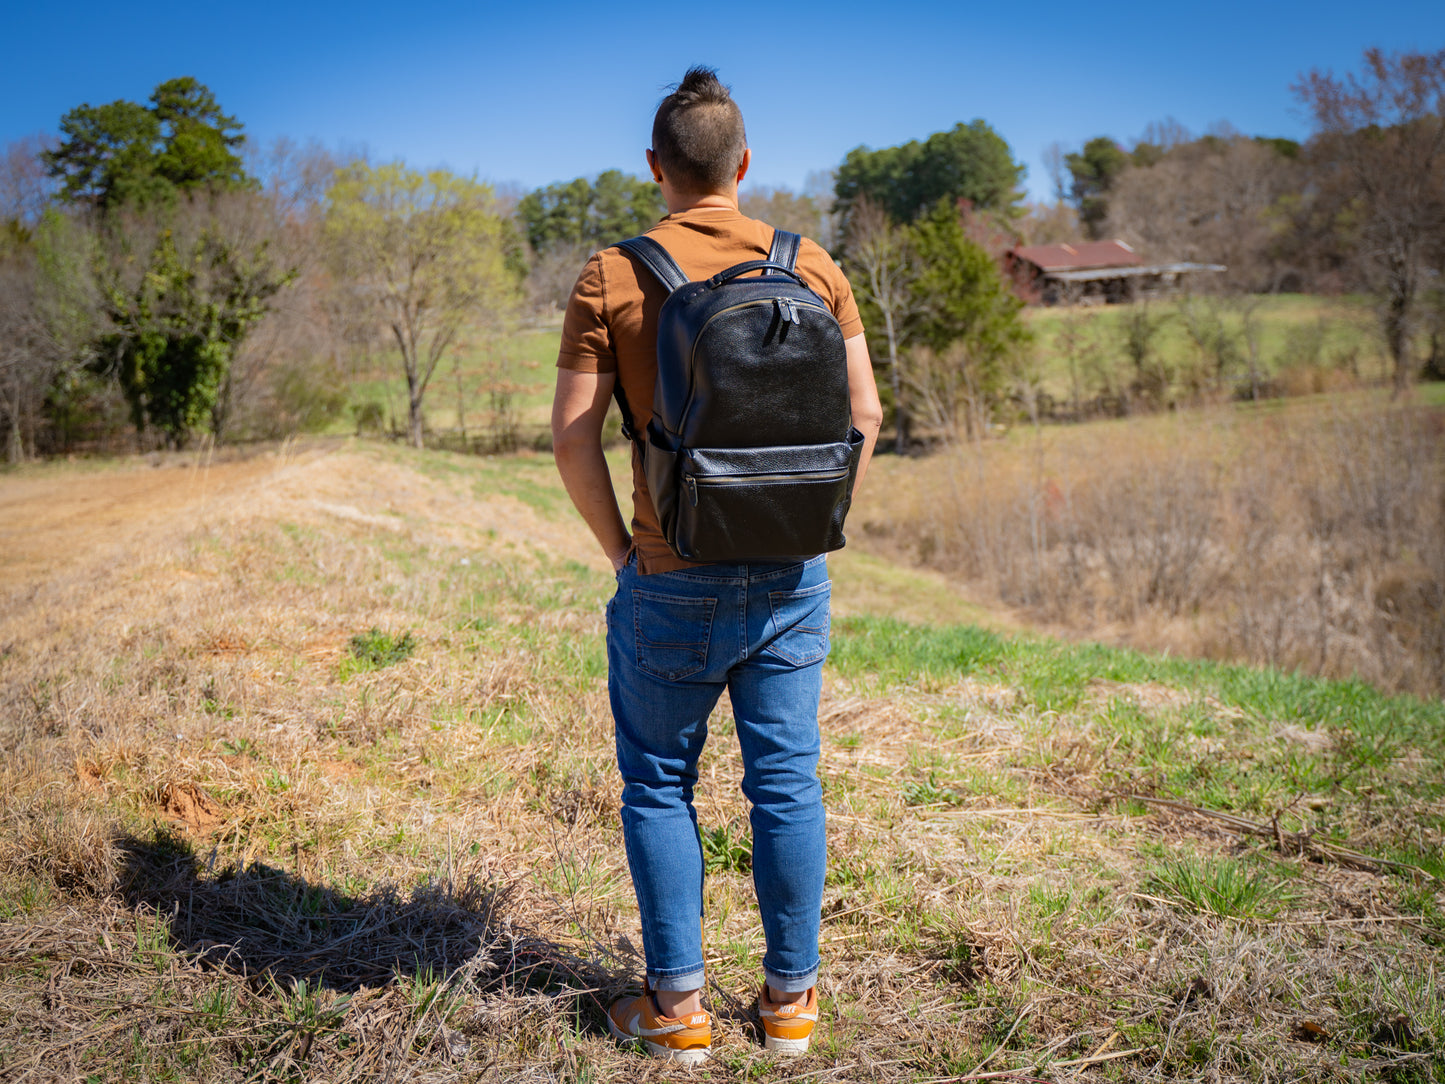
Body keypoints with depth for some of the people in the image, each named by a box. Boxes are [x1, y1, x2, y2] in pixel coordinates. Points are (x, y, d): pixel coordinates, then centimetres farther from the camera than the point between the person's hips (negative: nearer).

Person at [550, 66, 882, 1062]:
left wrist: (621, 549, 3)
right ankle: (791, 999, 22)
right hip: (791, 578, 3)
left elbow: (573, 436, -8)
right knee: (787, 784, 12)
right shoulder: (813, 268, 2)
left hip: (672, 586, -2)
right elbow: (865, 413, 3)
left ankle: (678, 1005, 18)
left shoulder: (611, 279, -6)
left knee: (660, 787, 12)